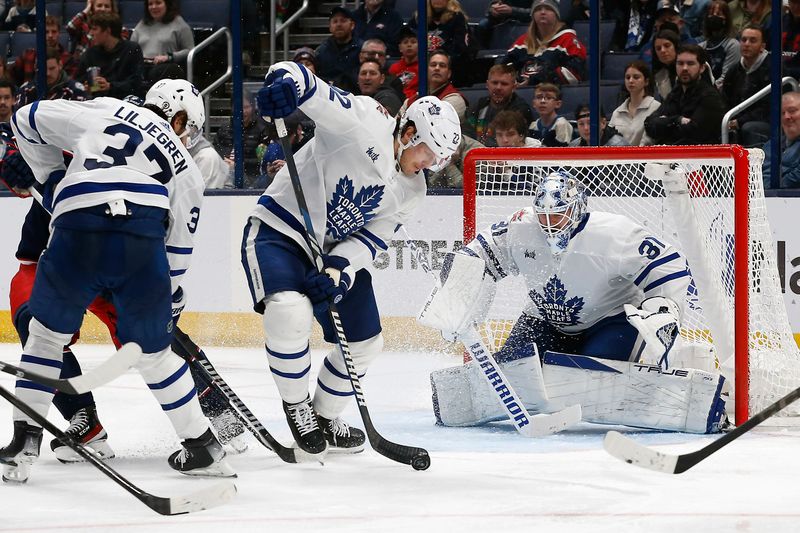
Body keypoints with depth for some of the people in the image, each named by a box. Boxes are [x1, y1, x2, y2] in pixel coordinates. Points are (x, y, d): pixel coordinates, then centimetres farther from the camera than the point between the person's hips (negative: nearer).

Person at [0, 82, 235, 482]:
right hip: (143, 243, 1)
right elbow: (178, 248, 28)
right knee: (153, 351, 20)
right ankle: (203, 448, 24)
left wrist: (50, 175, 36)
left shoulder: (102, 112, 24)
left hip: (75, 237, -1)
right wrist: (170, 302, 41)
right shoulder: (186, 168, 27)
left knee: (47, 333, 21)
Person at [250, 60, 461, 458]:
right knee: (290, 314, -32)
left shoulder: (412, 191, 2)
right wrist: (286, 82, -53)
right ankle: (295, 405, -7)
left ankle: (325, 417, 35)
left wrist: (338, 271, -21)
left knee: (364, 342, 11)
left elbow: (370, 238, -2)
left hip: (337, 249, 8)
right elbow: (303, 84, -28)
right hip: (278, 231, -8)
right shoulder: (363, 121, -19)